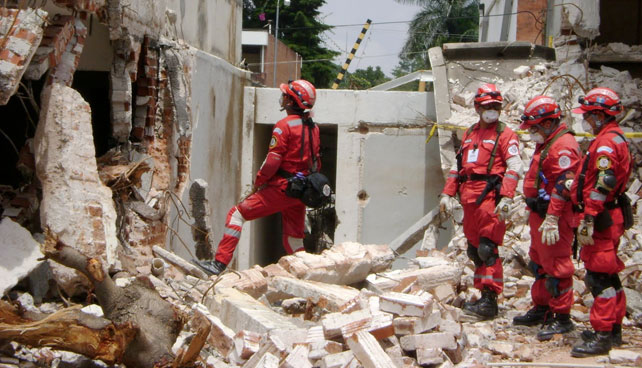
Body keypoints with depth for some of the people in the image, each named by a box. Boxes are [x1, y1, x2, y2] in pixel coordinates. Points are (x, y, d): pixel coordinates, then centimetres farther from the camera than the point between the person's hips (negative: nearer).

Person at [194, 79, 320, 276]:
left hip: (281, 188, -7)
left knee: (237, 213, -3)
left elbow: (272, 160, -15)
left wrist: (258, 182, -2)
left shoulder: (285, 125, -11)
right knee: (294, 240, 17)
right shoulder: (313, 127, 12)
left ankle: (219, 263, -9)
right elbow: (316, 163, 17)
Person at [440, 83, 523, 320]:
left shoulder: (505, 134, 0)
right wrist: (447, 193, 15)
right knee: (474, 250, 10)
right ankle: (485, 296, 18)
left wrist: (506, 198, -20)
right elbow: (458, 165, 22)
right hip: (469, 198, 7)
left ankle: (490, 300, -9)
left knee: (487, 249, -12)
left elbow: (514, 168, -10)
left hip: (489, 197, -7)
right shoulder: (470, 133, 20)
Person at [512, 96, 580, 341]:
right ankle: (541, 309, 30)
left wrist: (552, 219, -29)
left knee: (557, 266, -6)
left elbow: (563, 185, -25)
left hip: (555, 218, -11)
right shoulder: (546, 143, 17)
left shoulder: (563, 146, -17)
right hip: (539, 214, 11)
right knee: (539, 264, 18)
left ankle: (562, 318, 2)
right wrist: (532, 208, 26)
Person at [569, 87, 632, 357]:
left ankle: (602, 336, -7)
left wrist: (588, 219, -26)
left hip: (601, 221, -11)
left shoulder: (606, 142, -15)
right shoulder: (615, 139, 19)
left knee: (599, 276, -9)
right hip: (611, 217, 11)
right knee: (607, 275, 17)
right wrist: (588, 216, 23)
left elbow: (603, 184, -25)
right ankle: (614, 330, 26)